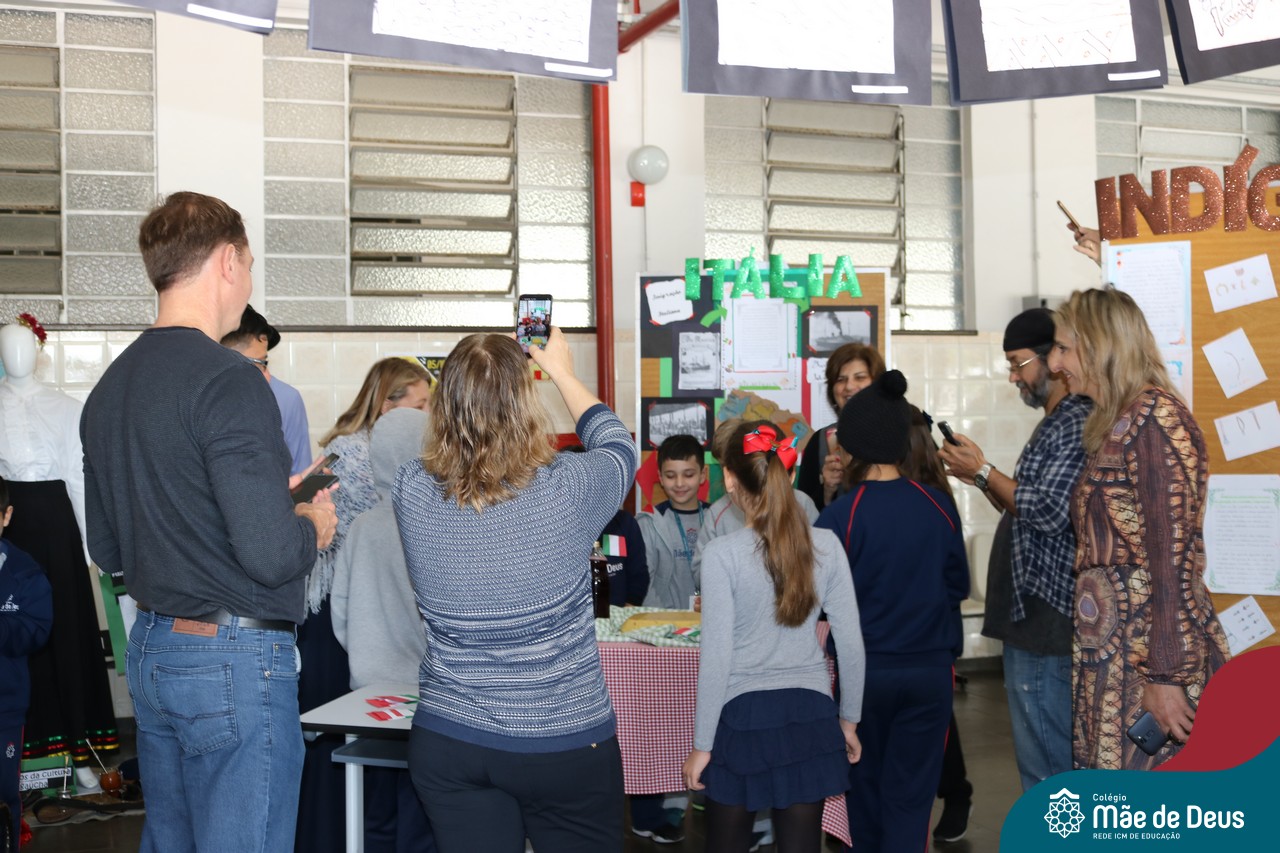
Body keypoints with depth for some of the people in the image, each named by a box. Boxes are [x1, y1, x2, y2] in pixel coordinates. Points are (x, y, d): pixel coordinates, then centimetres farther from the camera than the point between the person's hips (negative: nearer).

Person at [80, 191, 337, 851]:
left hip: (151, 648, 9)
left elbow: (106, 549, 17)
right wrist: (314, 525, -3)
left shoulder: (109, 386, 9)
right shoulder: (227, 380, -18)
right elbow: (271, 553, -26)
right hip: (234, 655, -9)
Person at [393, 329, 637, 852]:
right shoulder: (567, 490, -18)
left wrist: (472, 376, 20)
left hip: (446, 743, 2)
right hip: (566, 743, -2)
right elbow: (618, 445, 7)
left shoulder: (412, 493, -12)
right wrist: (562, 372, 20)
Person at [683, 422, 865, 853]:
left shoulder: (723, 554, -13)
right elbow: (850, 643, 1)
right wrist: (849, 719, 14)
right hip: (809, 715, 3)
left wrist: (702, 745, -3)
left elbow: (716, 657, -12)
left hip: (743, 718, -3)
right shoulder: (825, 545, -3)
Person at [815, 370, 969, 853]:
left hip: (865, 669, -1)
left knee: (866, 783, 18)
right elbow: (958, 586, 5)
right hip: (930, 669, 2)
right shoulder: (939, 507, -6)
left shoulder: (840, 516, -15)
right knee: (910, 793, 7)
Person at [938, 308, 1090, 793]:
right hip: (1031, 613, 11)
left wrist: (984, 472, -12)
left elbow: (1048, 513, -22)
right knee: (1046, 758, 16)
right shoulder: (1054, 424, 19)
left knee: (1047, 766, -5)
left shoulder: (1078, 424, -14)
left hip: (1047, 622, -11)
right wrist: (980, 479, 8)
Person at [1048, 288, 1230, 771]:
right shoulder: (1117, 424, 16)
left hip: (1149, 656, -9)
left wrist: (1166, 677, -19)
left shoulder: (1154, 418, -13)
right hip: (1114, 653, 9)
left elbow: (1175, 558, -18)